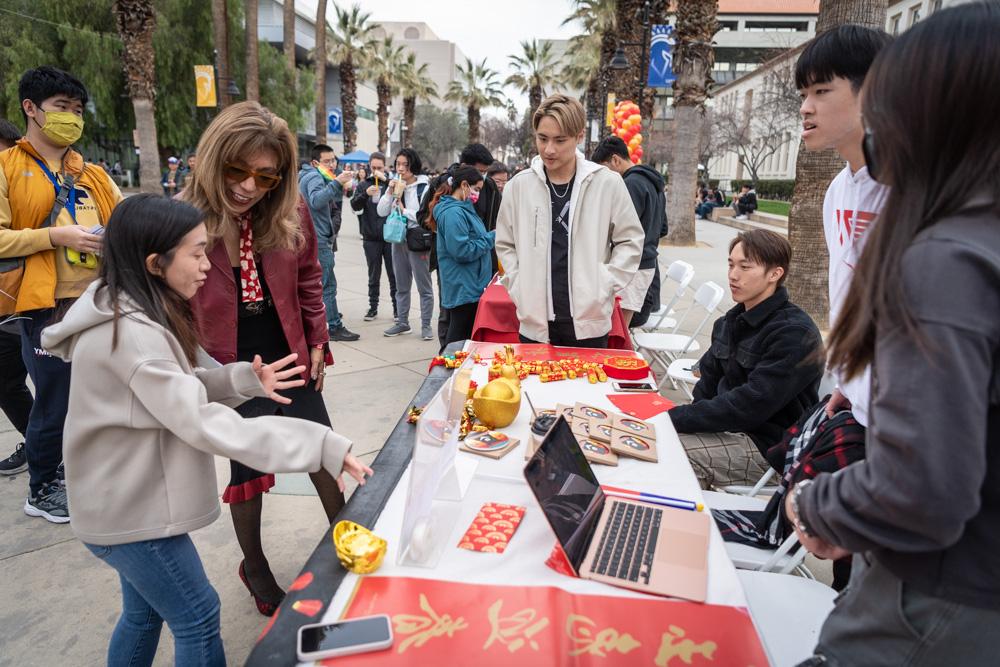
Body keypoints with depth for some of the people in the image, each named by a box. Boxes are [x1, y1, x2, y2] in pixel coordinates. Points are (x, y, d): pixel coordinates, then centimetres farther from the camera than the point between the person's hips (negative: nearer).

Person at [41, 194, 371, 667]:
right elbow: (204, 424, -35)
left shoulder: (130, 312, 2)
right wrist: (323, 446, -36)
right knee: (197, 618, 6)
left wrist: (244, 380, -13)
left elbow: (180, 388, 6)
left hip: (128, 498, 9)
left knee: (144, 611, 25)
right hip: (128, 509, -9)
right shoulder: (132, 334, -30)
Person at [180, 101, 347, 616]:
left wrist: (317, 342, 5)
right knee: (248, 468, 13)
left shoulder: (290, 212, -7)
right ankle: (253, 567, 37)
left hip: (291, 361, 3)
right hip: (231, 372, -2)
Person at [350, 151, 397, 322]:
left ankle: (397, 308, 16)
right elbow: (355, 206, -4)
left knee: (394, 274, 6)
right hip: (371, 238, 1)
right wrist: (365, 194, -21)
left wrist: (386, 180, -20)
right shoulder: (363, 184, 6)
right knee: (373, 276, 9)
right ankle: (373, 308, 18)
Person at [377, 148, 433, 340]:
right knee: (401, 286, 15)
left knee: (424, 286, 1)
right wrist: (390, 192, -8)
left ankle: (426, 325, 9)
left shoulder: (423, 187, -9)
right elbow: (381, 211, 4)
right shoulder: (395, 184, 7)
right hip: (398, 239, 6)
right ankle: (402, 322, 25)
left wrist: (403, 209, -10)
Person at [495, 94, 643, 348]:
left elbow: (630, 240, 6)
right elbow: (505, 244, 13)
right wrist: (519, 288, 2)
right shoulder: (520, 185, 2)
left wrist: (603, 287, -3)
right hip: (535, 321, 2)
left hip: (589, 322, -1)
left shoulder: (607, 184, -3)